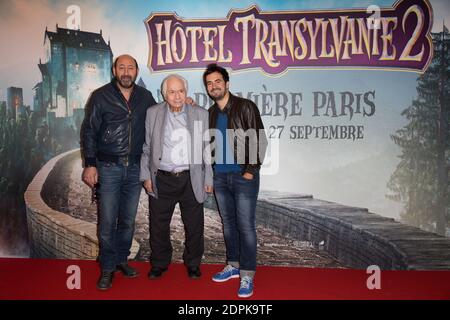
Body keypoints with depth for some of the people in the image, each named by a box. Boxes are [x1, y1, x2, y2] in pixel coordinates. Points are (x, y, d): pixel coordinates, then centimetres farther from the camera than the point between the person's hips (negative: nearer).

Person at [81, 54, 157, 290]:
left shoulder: (145, 97, 7)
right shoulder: (101, 96, -2)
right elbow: (89, 132, -1)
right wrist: (90, 164, -7)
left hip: (135, 168, 3)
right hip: (108, 167, -3)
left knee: (128, 220, 12)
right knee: (107, 221, -1)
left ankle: (121, 259, 29)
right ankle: (107, 268, 14)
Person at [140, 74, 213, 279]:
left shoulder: (201, 115, 3)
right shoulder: (152, 114, 4)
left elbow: (208, 149, 5)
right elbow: (145, 148, 7)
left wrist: (209, 179, 2)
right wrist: (146, 176, 2)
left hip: (191, 180, 0)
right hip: (161, 180, 1)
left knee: (194, 226, 9)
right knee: (158, 225, 10)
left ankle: (193, 264, 30)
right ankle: (159, 263, 31)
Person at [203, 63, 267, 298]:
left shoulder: (245, 107, -5)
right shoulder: (210, 114, 12)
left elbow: (259, 140, -9)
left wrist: (251, 170, -13)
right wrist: (209, 172, 8)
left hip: (244, 176, -6)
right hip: (220, 177, 6)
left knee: (245, 225, -4)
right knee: (228, 223, 13)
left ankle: (247, 276, 4)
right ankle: (233, 265, 27)